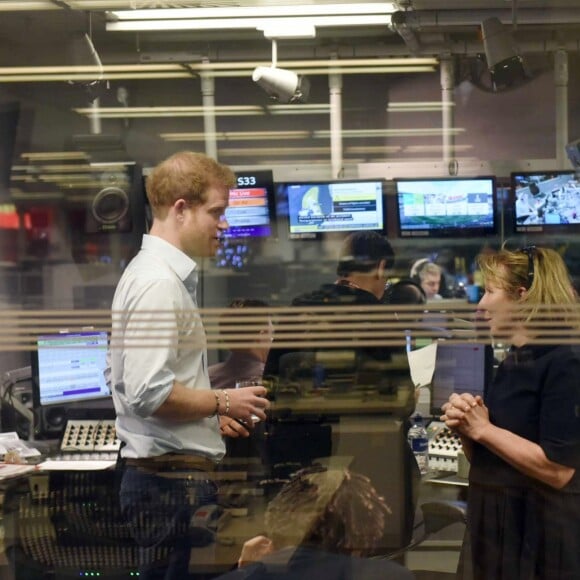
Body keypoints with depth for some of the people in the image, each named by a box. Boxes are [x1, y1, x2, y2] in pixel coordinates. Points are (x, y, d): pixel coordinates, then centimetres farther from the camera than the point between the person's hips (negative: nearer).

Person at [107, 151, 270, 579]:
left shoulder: (165, 273, 14)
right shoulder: (159, 283, -18)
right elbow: (148, 393, -25)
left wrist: (212, 412, 18)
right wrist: (223, 403, -11)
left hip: (174, 474, 10)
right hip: (172, 478, -10)